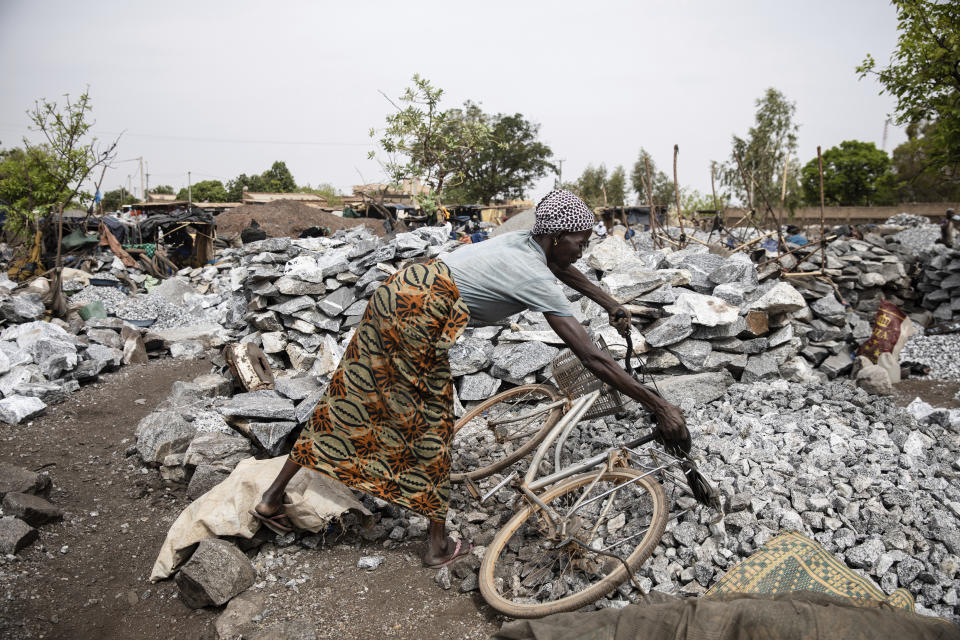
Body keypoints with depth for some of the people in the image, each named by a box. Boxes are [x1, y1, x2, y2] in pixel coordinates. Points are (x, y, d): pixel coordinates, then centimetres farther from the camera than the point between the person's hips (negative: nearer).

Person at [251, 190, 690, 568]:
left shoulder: (524, 242, 13)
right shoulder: (536, 280, -12)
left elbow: (561, 268, 37)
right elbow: (591, 357, -15)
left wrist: (611, 305, 41)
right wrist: (658, 406, -10)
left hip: (394, 292, 9)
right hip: (417, 313, -9)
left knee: (347, 400, 17)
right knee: (430, 425, 5)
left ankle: (273, 497, 28)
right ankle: (439, 544, 21)